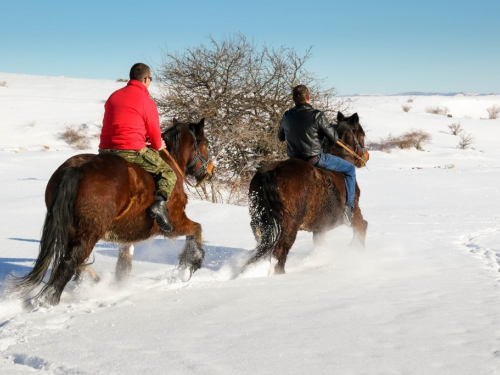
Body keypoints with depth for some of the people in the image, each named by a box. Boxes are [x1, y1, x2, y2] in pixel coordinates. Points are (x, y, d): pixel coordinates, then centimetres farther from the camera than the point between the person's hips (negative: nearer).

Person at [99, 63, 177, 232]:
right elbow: (154, 131, 2)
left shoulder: (113, 96, 17)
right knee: (168, 173, 6)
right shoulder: (146, 101, -4)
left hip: (105, 150, 7)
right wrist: (157, 146, 26)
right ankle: (160, 203, -20)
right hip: (132, 151, -7)